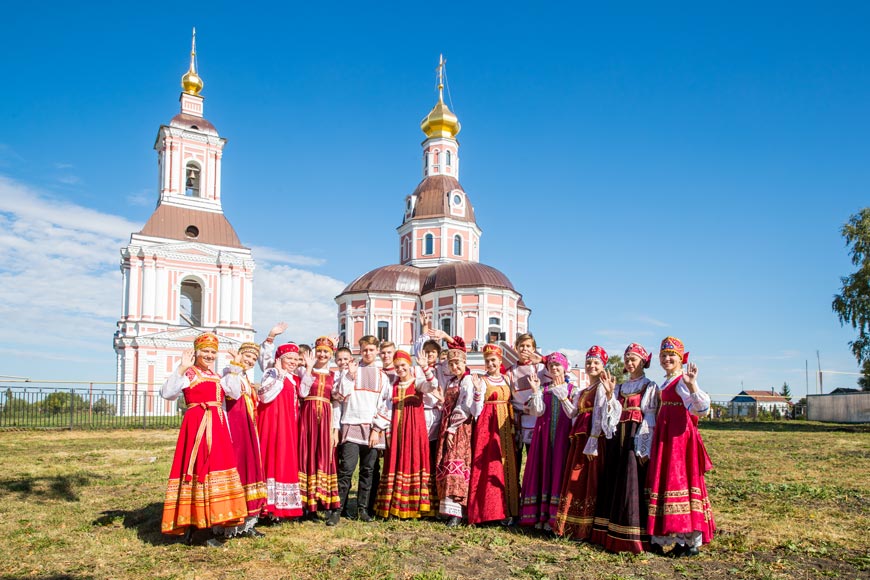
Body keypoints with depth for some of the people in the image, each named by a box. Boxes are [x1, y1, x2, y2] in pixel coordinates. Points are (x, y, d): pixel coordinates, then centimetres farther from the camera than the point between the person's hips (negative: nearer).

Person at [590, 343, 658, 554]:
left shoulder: (649, 387, 1)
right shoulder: (619, 387, 18)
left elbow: (649, 419, -8)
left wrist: (643, 448, -15)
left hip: (636, 440, -6)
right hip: (617, 440, 6)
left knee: (632, 487, -7)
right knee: (613, 486, 6)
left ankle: (631, 537, -1)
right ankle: (611, 534, 14)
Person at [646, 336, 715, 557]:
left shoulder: (683, 381, -11)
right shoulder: (666, 382, 17)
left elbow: (701, 408, -27)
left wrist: (692, 385, -39)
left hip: (680, 437, -9)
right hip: (665, 437, 9)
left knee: (680, 479, -6)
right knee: (665, 480, 11)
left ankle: (690, 541, 3)